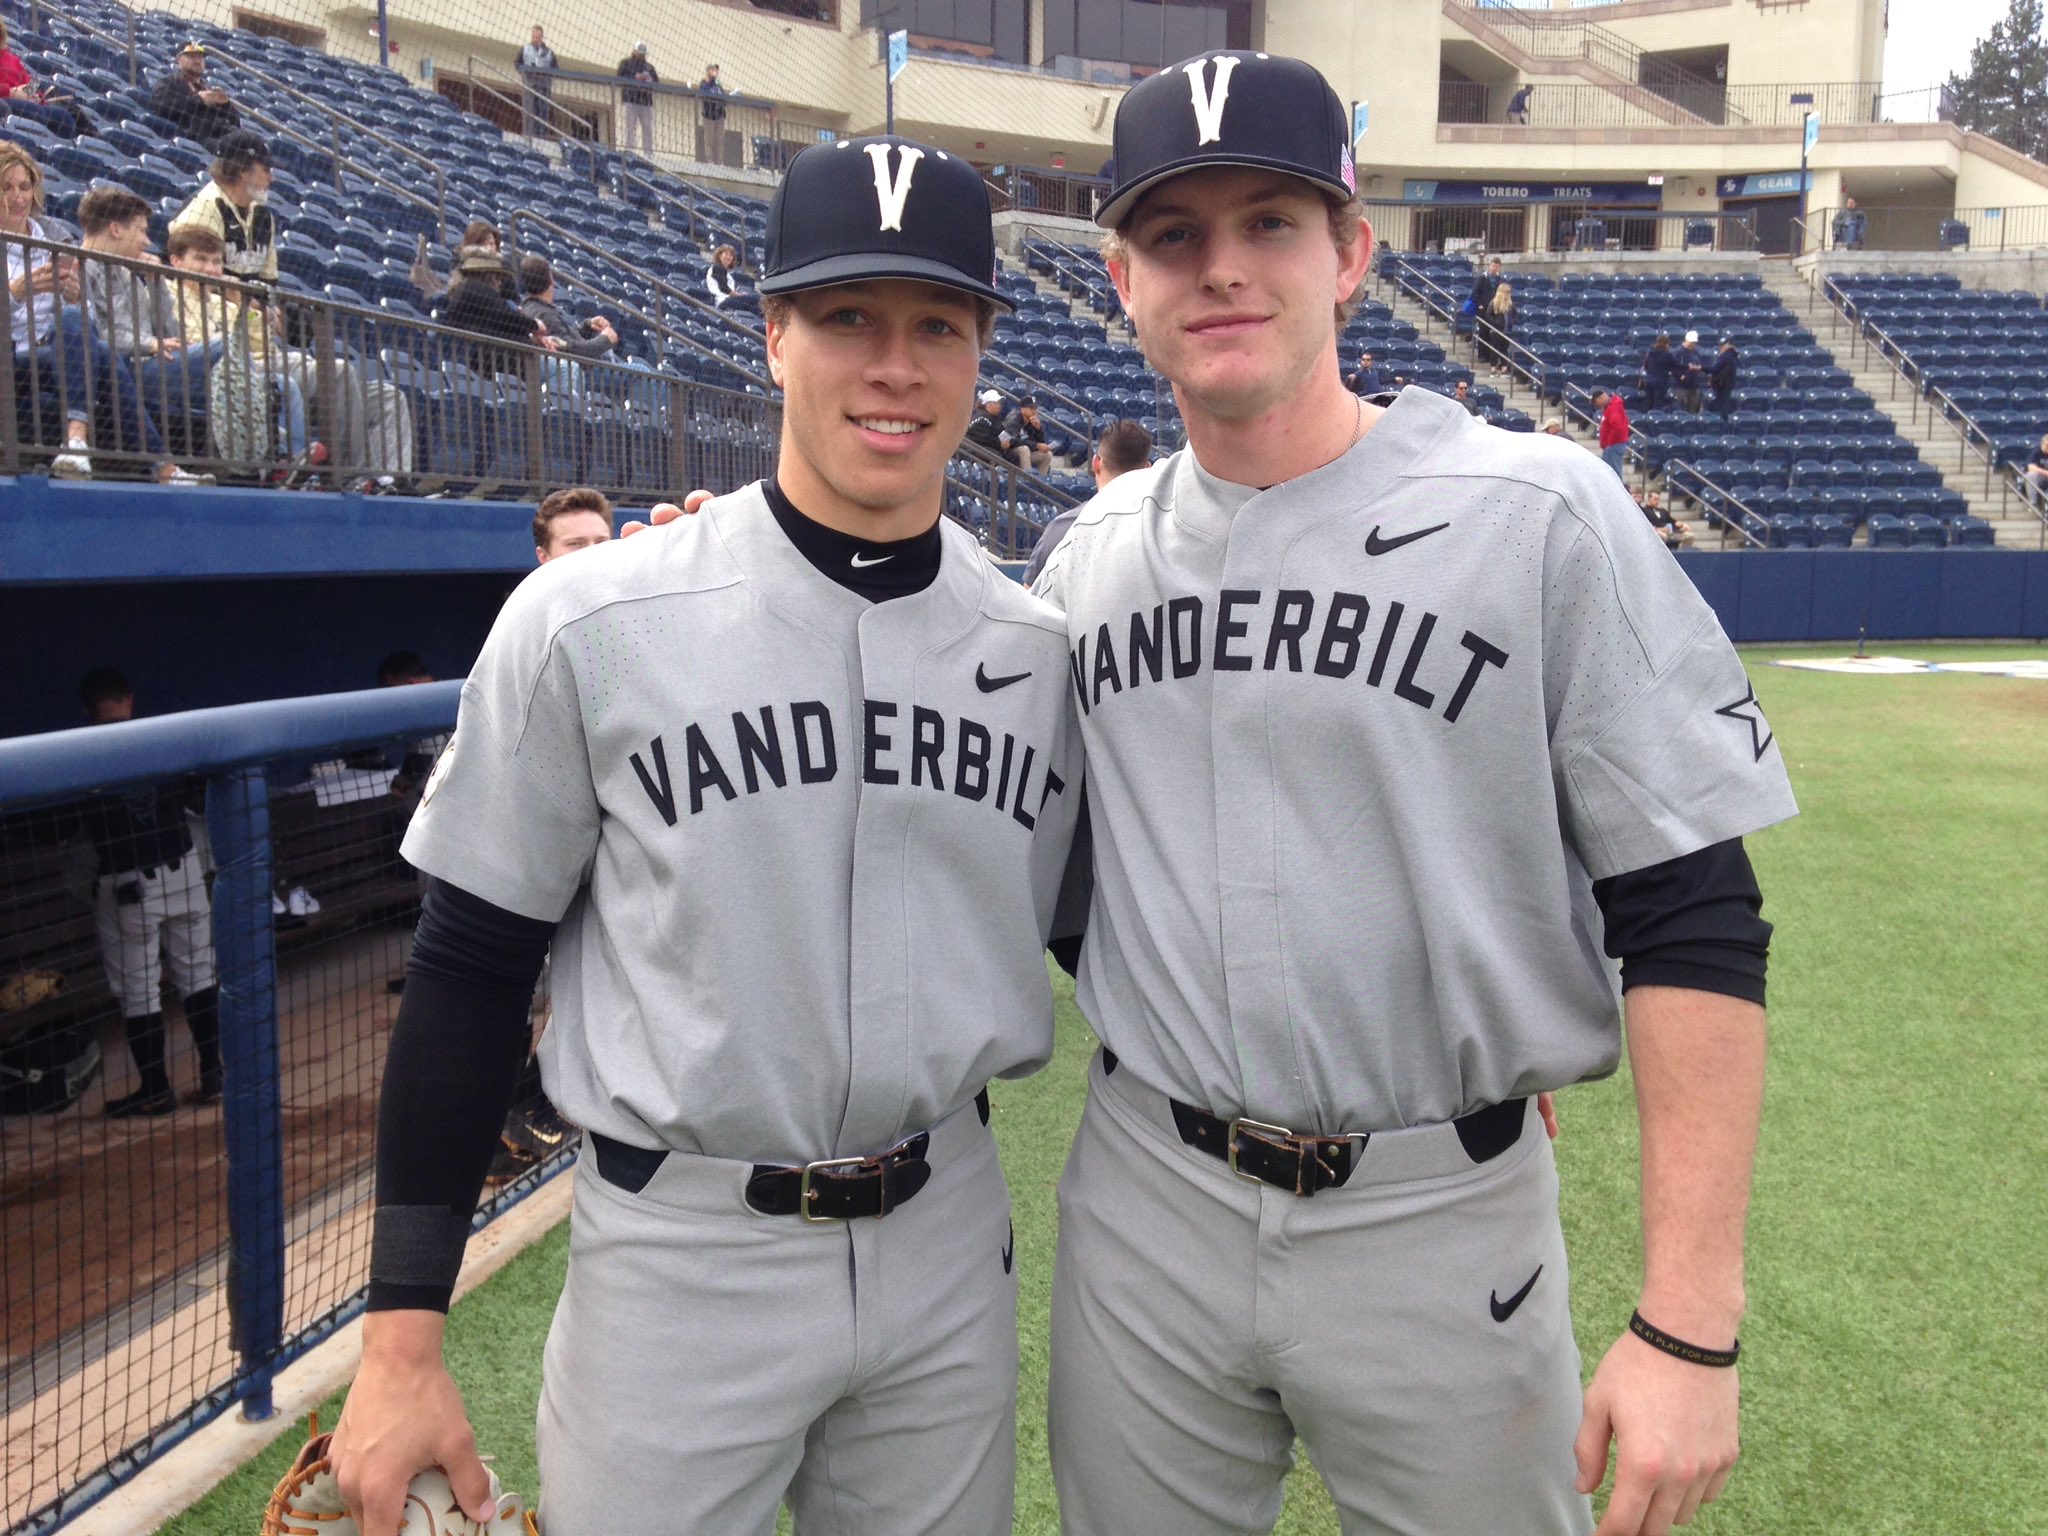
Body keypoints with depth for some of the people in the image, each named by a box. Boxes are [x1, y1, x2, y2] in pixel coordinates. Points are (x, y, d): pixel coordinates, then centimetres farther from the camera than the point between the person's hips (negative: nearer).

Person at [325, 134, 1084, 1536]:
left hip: (951, 1244, 4)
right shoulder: (592, 624, -12)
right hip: (680, 1252, -3)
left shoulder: (1042, 651, -1)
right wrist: (402, 1339, -6)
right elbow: (471, 972, -6)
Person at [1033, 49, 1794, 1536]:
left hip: (1444, 1218, -3)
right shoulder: (1087, 556, 4)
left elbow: (1693, 923, -13)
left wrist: (1689, 1324, -16)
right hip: (1143, 1207, 4)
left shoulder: (1543, 512, -11)